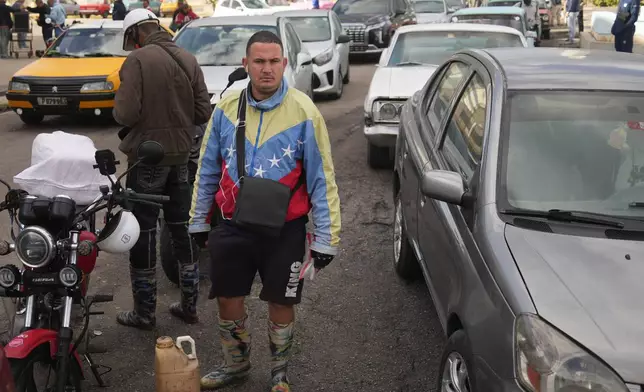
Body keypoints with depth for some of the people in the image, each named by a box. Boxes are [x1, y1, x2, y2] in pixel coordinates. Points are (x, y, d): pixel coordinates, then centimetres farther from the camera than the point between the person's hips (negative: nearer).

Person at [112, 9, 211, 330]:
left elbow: (126, 113, -20)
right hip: (181, 156, 6)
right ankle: (189, 306, 24)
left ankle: (145, 312, 14)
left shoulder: (138, 59, -13)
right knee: (182, 229, 15)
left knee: (144, 233, 5)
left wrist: (118, 107, 2)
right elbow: (203, 112, 2)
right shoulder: (188, 60, 3)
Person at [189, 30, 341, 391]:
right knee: (228, 299, 12)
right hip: (233, 227, 3)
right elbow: (207, 170, 10)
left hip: (284, 230, -3)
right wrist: (199, 220, 13)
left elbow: (322, 179, -9)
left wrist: (325, 238, -9)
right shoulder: (226, 109, 0)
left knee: (281, 303, 9)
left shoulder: (303, 112, -11)